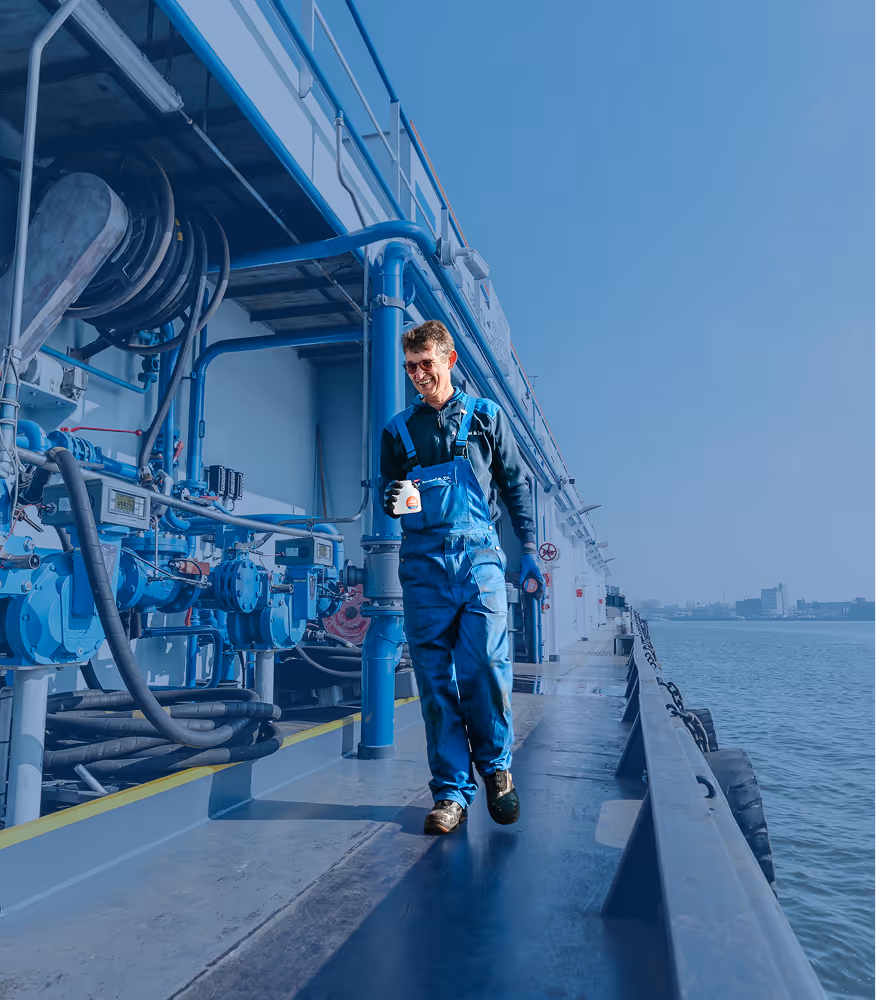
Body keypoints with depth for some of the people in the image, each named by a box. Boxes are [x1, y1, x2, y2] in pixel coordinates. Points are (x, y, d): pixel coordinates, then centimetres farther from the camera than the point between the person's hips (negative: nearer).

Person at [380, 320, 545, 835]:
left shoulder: (486, 416, 12)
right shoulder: (399, 429, 15)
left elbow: (517, 484, 13)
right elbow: (389, 496, 18)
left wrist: (529, 550, 6)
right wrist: (392, 499, -7)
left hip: (479, 556, -1)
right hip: (423, 563, 2)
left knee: (486, 666, -11)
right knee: (435, 678, 0)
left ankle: (496, 764, 16)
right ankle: (452, 792, 11)